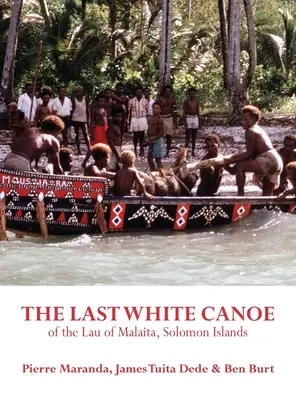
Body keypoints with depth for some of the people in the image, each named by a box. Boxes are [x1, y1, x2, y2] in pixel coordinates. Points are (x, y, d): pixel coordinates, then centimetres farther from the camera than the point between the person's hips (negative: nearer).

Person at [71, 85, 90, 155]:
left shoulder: (85, 99, 2)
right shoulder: (74, 100, 2)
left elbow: (87, 110, 3)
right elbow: (72, 110, 4)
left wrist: (88, 120, -1)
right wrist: (71, 119, -2)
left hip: (83, 119, -1)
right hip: (75, 119, 1)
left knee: (86, 134, -6)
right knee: (76, 134, 3)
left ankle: (89, 149, -9)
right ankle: (78, 150, 6)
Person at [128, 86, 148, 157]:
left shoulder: (145, 101, 1)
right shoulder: (132, 101, 1)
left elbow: (147, 111, 5)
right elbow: (130, 112, 6)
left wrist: (147, 121, 3)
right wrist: (129, 122, 4)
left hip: (143, 119, 0)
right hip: (134, 119, 1)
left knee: (141, 135, -2)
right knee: (135, 135, 5)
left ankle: (141, 151, 4)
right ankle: (135, 150, 14)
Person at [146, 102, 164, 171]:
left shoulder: (159, 119, -16)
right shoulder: (152, 118, 9)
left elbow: (161, 133, -18)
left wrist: (152, 139, -18)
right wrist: (149, 139, 9)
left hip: (157, 141, -9)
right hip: (151, 141, 9)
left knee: (158, 160, -3)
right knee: (150, 158, 15)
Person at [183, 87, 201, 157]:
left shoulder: (196, 102, 9)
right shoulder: (186, 101, -4)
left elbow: (198, 113, 12)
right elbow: (184, 113, -7)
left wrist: (199, 122, 7)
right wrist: (185, 122, -15)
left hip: (195, 119, 4)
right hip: (188, 119, -4)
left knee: (194, 136, 6)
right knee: (188, 136, -10)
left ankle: (193, 151, 10)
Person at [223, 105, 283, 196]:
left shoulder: (250, 131, -6)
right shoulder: (258, 130, 23)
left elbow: (250, 154, -11)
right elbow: (252, 152, 25)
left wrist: (232, 160, -7)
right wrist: (233, 157, 24)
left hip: (269, 160, -10)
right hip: (275, 161, 10)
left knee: (239, 166, -12)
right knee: (266, 195, 14)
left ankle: (240, 194, -14)